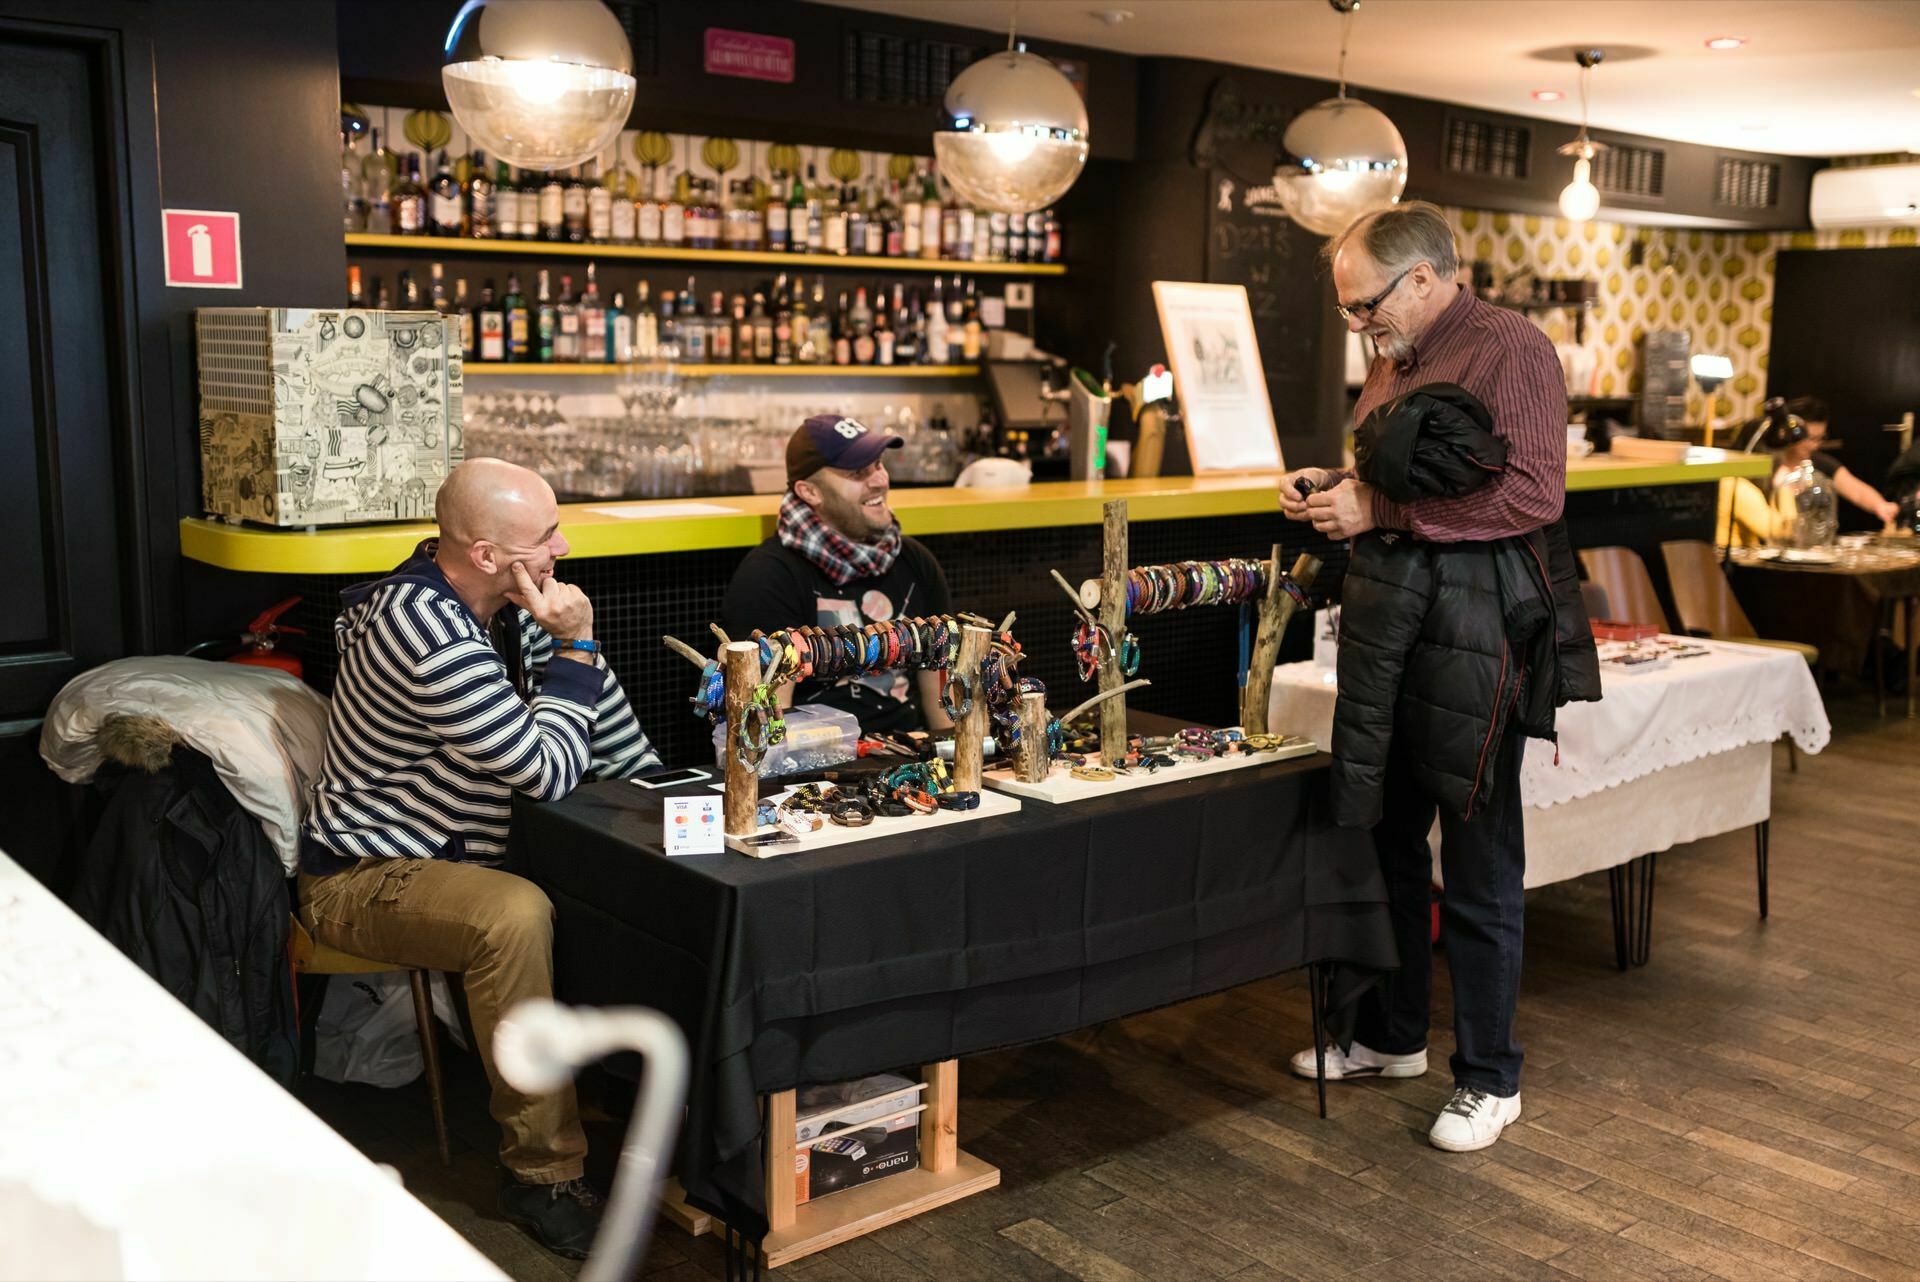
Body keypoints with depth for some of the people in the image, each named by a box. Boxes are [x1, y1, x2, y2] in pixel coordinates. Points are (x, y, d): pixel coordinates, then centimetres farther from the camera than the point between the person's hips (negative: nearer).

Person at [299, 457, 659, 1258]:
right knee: (514, 915, -35)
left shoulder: (501, 606, 0)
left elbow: (598, 709, 13)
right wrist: (573, 647, -19)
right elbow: (549, 774, -26)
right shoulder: (425, 627, -28)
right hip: (359, 881, -8)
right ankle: (543, 1174, -21)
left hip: (452, 857, 9)